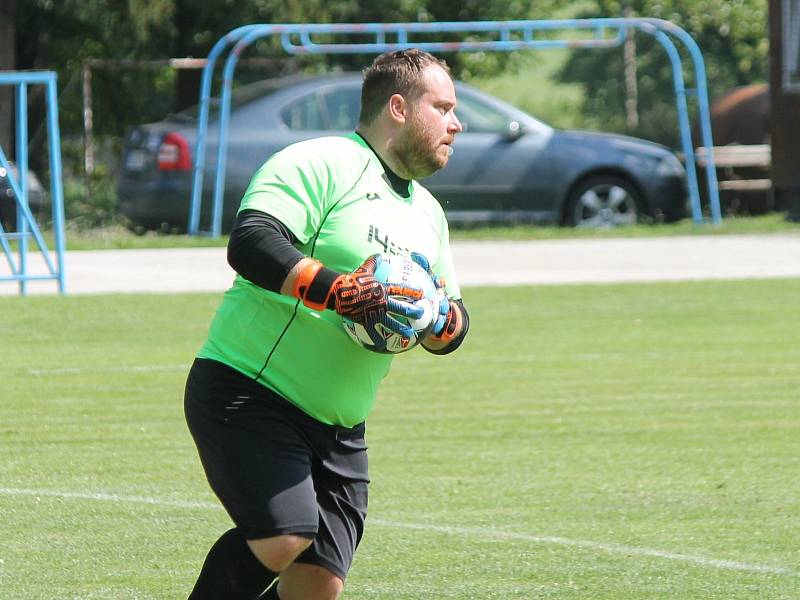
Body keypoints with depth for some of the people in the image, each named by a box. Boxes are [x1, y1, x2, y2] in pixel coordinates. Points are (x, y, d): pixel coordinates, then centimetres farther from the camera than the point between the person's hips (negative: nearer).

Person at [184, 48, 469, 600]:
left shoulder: (427, 213, 19)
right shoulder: (319, 165, -10)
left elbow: (449, 319, 26)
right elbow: (250, 243, -24)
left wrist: (447, 323, 1)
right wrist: (339, 290, -32)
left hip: (339, 430, 8)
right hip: (248, 395, -8)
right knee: (283, 540, -25)